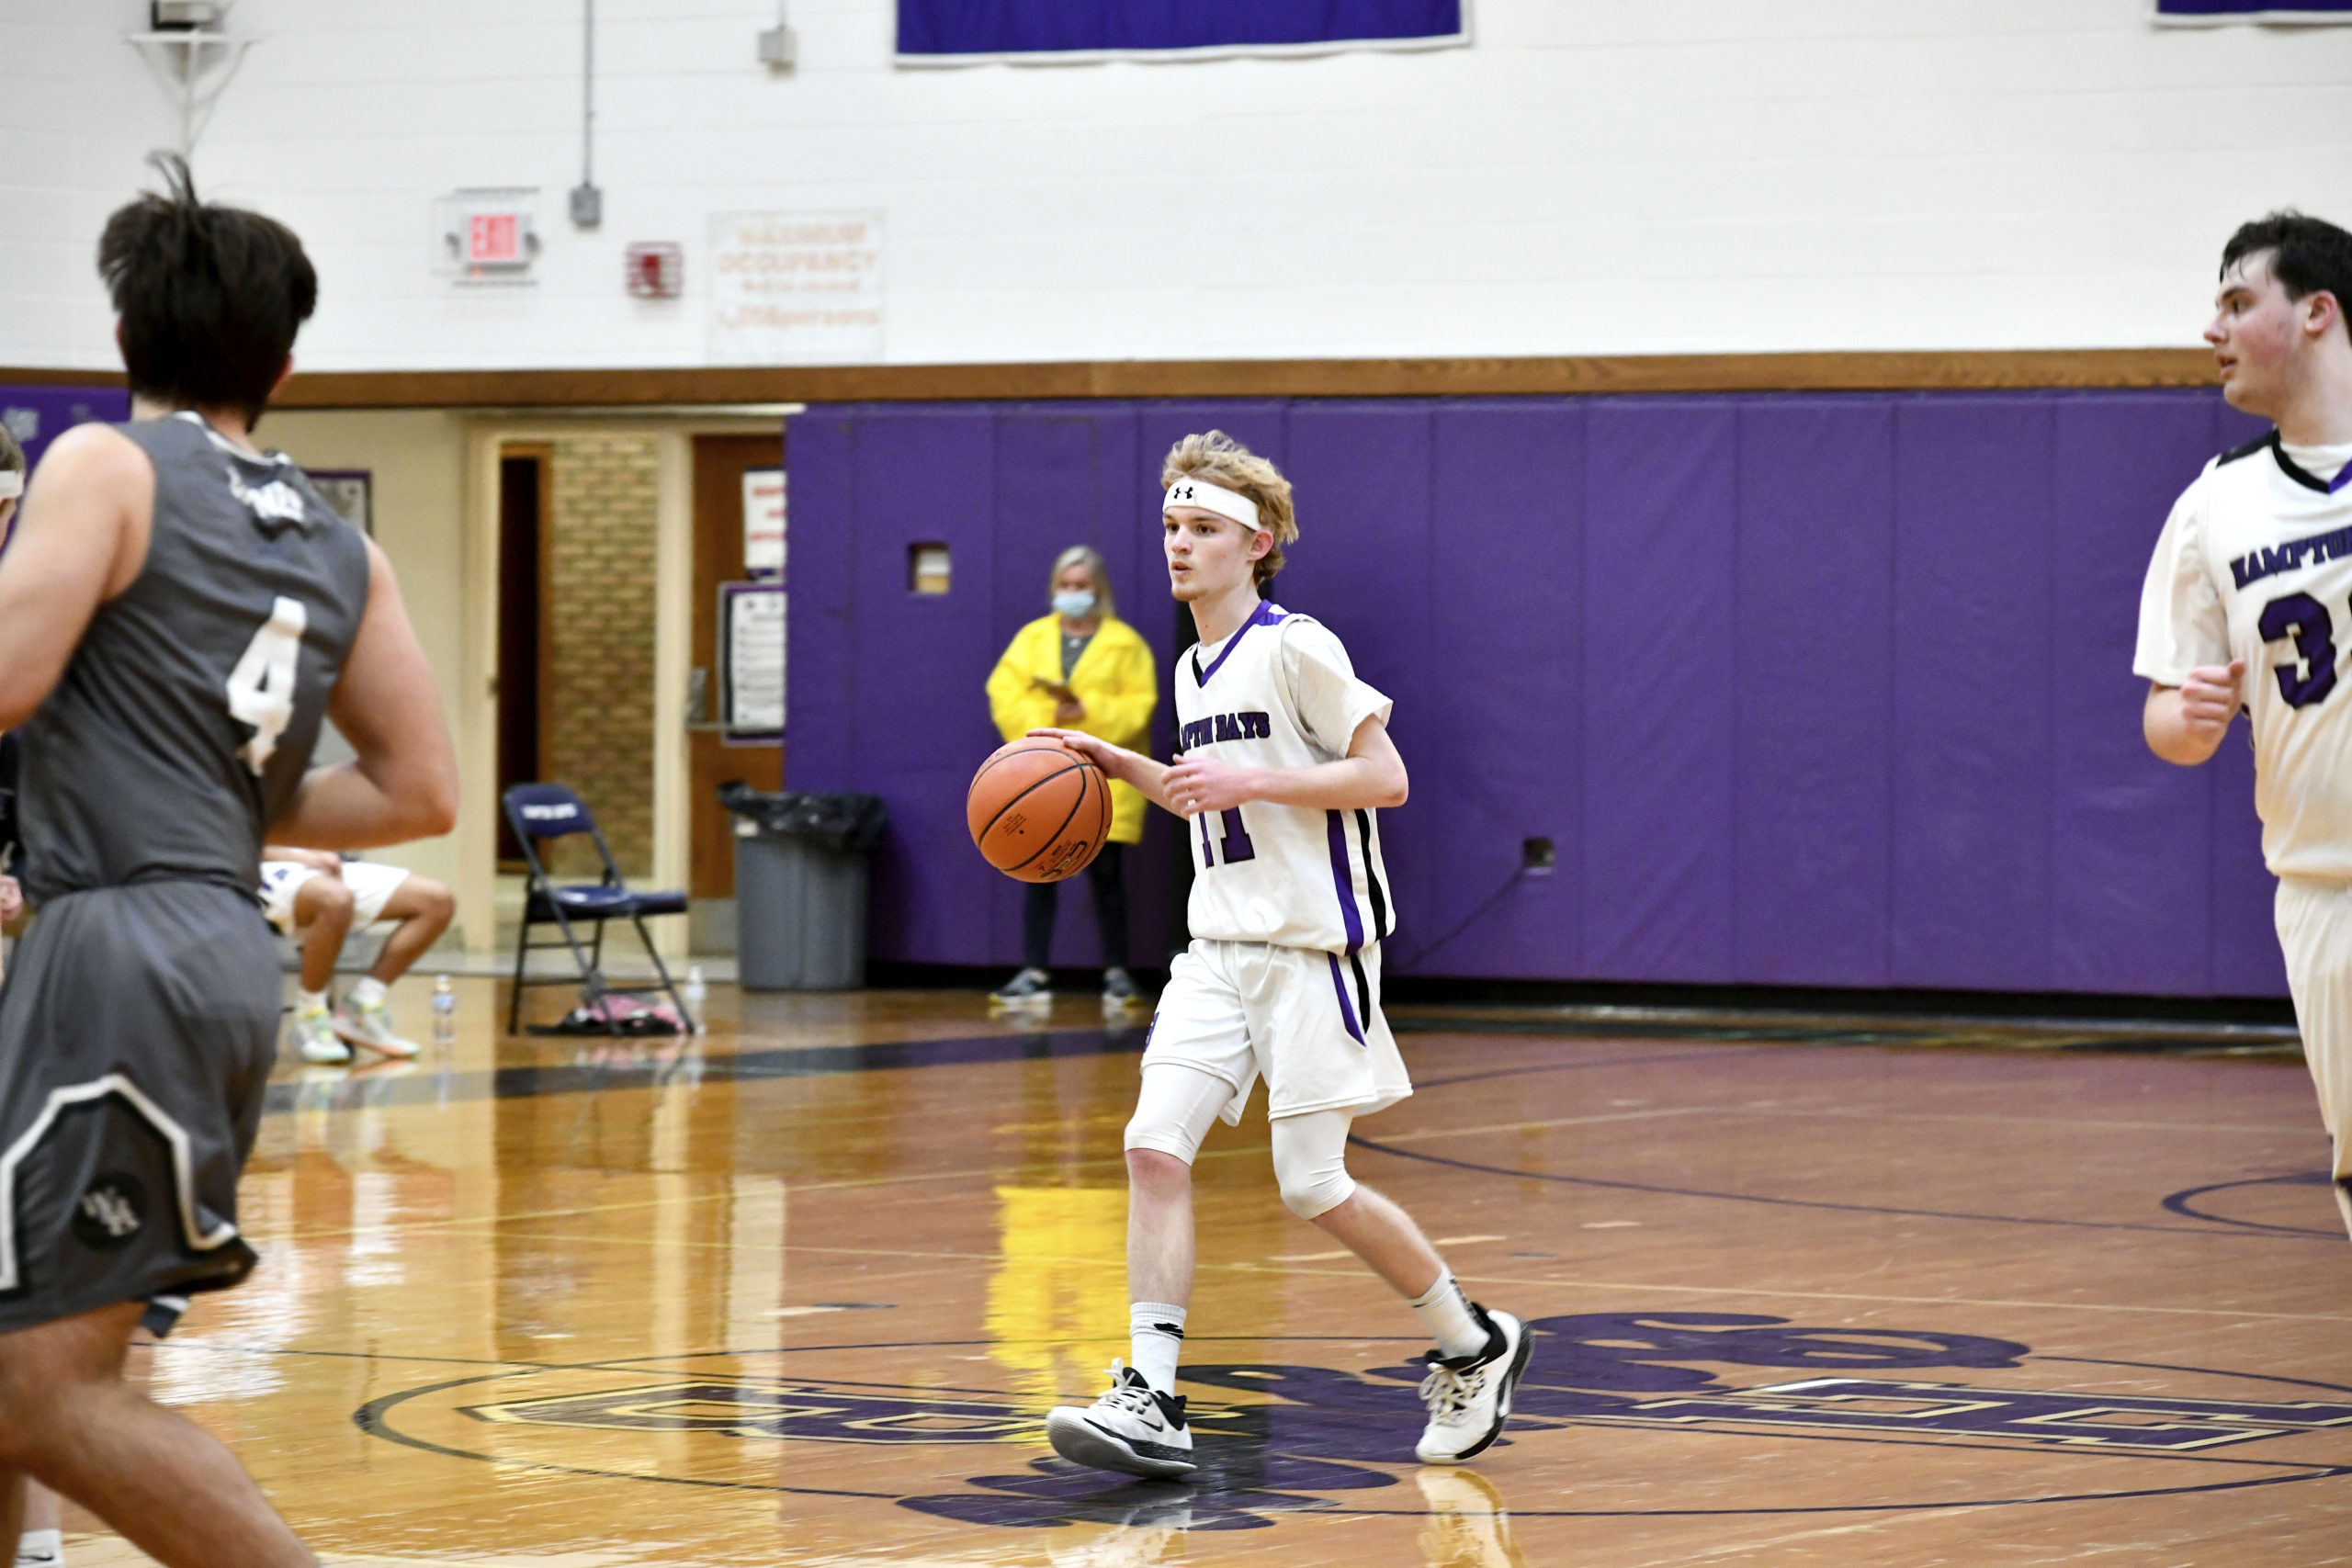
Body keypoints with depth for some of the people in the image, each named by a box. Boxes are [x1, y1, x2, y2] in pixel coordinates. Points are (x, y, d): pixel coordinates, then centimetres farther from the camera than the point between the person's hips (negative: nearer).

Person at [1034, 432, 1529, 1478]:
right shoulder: (1193, 671, 16)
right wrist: (1129, 770, 14)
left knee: (1312, 1186, -5)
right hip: (1219, 950, 7)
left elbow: (1384, 777, -13)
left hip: (1313, 949, -7)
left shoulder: (1296, 647, -9)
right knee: (1154, 1147, -10)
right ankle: (1151, 1402, -13)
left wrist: (1249, 779, -20)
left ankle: (1474, 1348, 17)